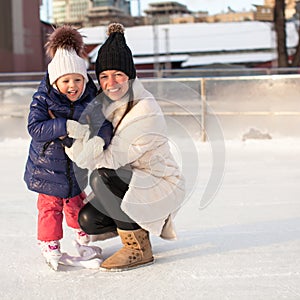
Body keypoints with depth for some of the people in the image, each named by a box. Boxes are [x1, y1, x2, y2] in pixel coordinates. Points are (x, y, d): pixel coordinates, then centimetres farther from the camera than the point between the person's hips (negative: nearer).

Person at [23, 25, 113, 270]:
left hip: (77, 166, 3)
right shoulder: (43, 100, -19)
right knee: (50, 206, 4)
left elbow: (105, 126, -11)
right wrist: (66, 127, -39)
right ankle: (50, 246, 20)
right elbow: (35, 127, -29)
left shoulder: (91, 100, -10)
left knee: (77, 203, 19)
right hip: (47, 166, -3)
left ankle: (84, 238, 39)